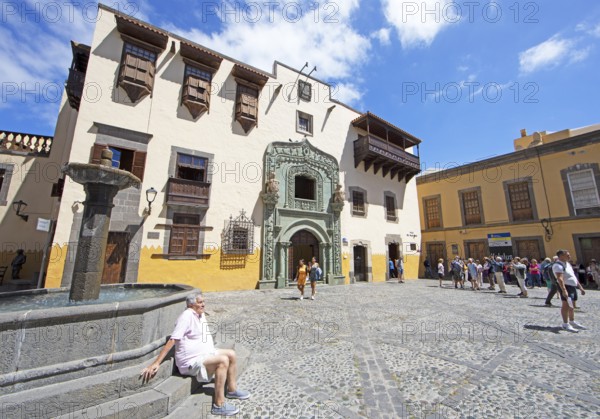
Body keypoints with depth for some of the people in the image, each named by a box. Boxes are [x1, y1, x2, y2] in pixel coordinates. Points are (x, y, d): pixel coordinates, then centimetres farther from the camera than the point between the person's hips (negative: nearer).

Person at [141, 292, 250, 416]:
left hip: (205, 354, 9)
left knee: (231, 354, 3)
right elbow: (172, 340, -24)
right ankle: (219, 405, -17)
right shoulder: (187, 315, -20)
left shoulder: (201, 315, 8)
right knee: (223, 360, -26)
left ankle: (232, 390, 20)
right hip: (191, 361, -9)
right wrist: (156, 363, -26)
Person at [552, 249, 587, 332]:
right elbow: (559, 279, -27)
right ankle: (565, 324, -4)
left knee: (571, 305, 18)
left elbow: (574, 277, 24)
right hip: (566, 287, -10)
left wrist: (580, 287, 21)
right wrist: (564, 290, -34)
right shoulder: (558, 265, -17)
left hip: (573, 287, 10)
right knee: (566, 305, -8)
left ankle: (572, 322, 30)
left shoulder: (568, 264, 16)